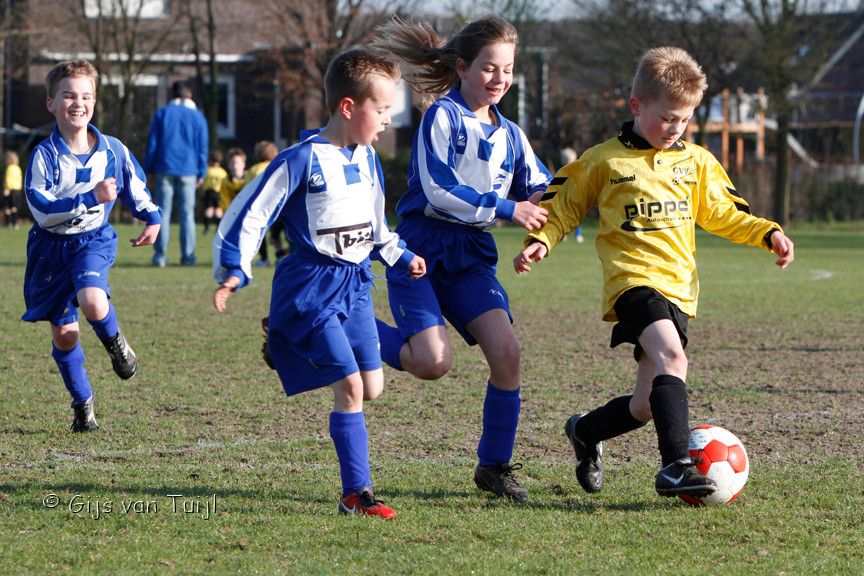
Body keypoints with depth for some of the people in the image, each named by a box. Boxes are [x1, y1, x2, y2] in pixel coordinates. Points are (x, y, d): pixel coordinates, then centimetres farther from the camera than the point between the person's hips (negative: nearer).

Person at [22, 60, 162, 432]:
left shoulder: (111, 150, -4)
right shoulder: (44, 155, -14)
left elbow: (135, 187, 16)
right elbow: (41, 209, -23)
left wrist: (152, 218, 11)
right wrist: (91, 199, -29)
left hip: (93, 241, 0)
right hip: (51, 246, 0)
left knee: (92, 302, -31)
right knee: (63, 333, 4)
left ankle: (115, 343, 4)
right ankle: (83, 406, 23)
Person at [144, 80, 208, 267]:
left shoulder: (162, 113, 4)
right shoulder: (198, 117, 5)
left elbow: (152, 144, 4)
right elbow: (202, 147, 6)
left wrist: (148, 169, 8)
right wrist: (202, 173, 11)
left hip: (165, 169, 0)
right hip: (188, 172, 0)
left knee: (163, 213, 1)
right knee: (187, 214, 3)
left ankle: (160, 255, -2)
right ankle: (187, 256, 1)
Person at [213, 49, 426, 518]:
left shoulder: (366, 159, 9)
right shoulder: (302, 161, -15)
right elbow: (249, 214, -13)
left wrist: (402, 257, 21)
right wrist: (233, 273, -20)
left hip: (355, 283, 8)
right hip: (312, 287, -8)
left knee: (372, 387, 5)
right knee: (350, 386, -13)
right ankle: (355, 492, -6)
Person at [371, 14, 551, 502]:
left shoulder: (509, 135, 13)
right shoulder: (443, 117, -7)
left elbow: (542, 191, 17)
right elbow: (438, 191, -17)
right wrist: (507, 209, -19)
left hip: (472, 258, 6)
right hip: (421, 252, -5)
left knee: (505, 351, -14)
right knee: (433, 363, -19)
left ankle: (495, 465, 1)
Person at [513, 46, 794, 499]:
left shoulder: (697, 163, 14)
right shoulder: (603, 162, 2)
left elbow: (723, 213, 24)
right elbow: (563, 206, 10)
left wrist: (769, 234, 10)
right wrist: (540, 241, -6)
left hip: (678, 288, 5)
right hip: (633, 279, -5)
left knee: (646, 406, 5)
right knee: (671, 356, -32)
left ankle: (585, 431, 35)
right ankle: (676, 465, -37)